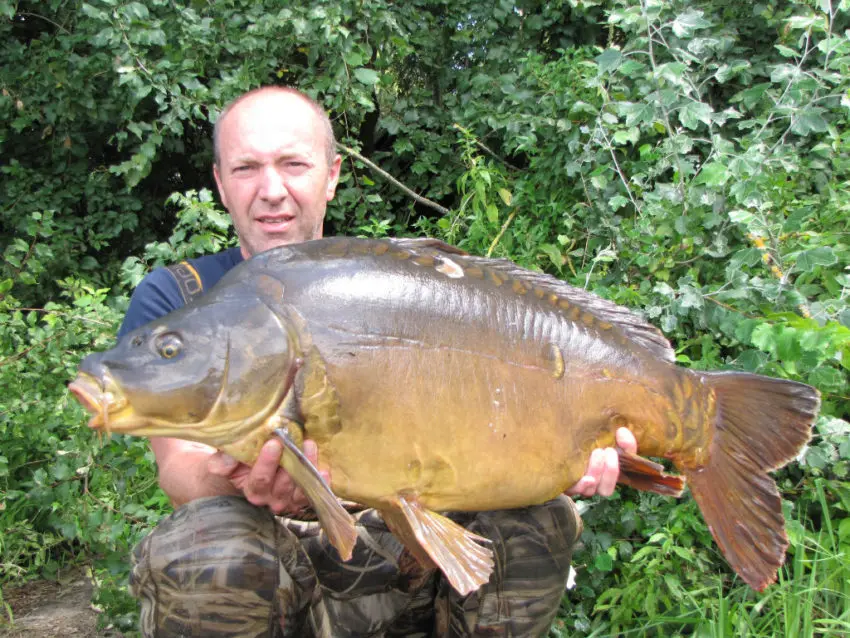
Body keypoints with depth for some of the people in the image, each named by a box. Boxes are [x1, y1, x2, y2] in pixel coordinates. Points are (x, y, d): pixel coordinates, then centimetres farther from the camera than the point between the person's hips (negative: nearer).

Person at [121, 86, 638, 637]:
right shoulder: (172, 297, -1)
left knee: (537, 518, -20)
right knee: (208, 538, -36)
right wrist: (231, 480, -37)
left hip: (390, 544, 2)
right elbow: (178, 464, -12)